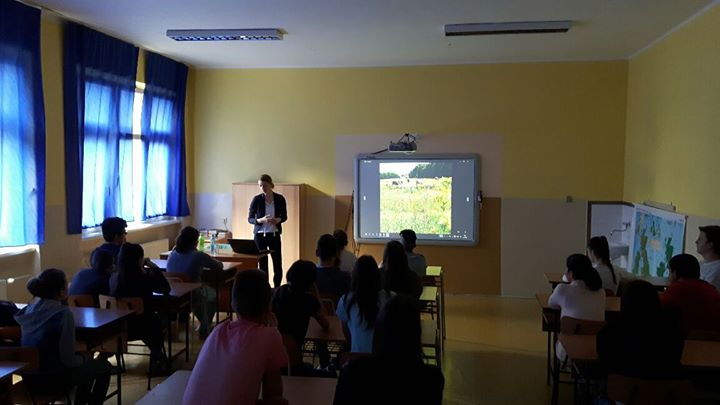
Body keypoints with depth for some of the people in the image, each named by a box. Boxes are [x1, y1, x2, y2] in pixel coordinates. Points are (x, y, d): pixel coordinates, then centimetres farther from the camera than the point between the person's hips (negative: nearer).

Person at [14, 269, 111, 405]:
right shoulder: (63, 313, -23)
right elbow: (68, 360, -22)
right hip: (52, 377, -8)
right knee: (104, 366, 14)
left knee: (87, 362, 29)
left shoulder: (29, 308, -1)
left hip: (29, 375, 8)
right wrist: (84, 358, -1)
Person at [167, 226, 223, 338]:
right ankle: (204, 330, 31)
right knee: (213, 293, 25)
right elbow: (219, 266, -5)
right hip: (193, 298, -6)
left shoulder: (172, 254, -3)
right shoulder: (199, 256, -19)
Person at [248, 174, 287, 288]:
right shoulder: (257, 199, -6)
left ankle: (277, 288, 17)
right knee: (263, 264, 1)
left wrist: (278, 220, -14)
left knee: (278, 264, 0)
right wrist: (261, 220, -22)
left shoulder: (280, 199, -2)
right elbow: (250, 219, -2)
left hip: (274, 235, 1)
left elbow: (284, 216, 9)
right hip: (260, 235, -1)